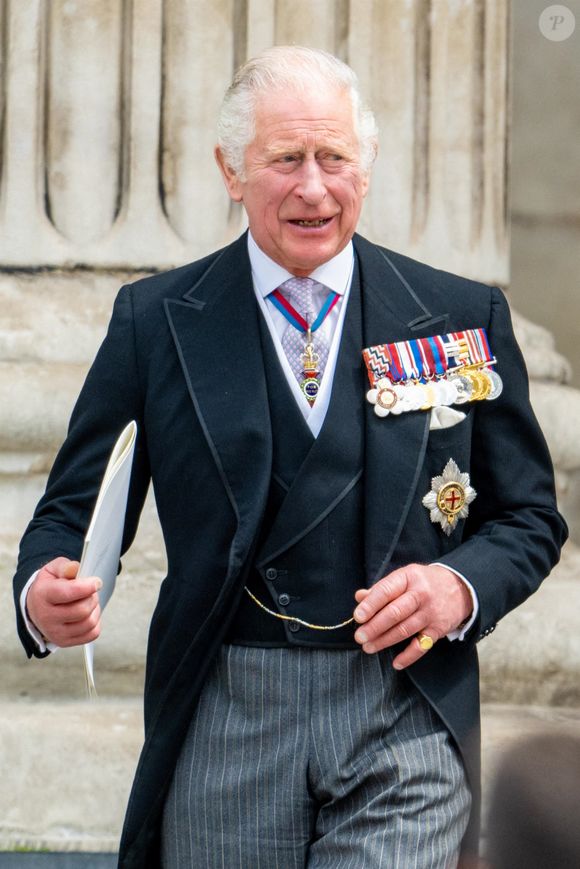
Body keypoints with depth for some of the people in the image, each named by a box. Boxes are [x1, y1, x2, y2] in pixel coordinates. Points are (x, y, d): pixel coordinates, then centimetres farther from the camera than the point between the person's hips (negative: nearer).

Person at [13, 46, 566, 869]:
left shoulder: (462, 317, 6)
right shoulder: (155, 321, 6)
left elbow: (530, 514, 11)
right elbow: (75, 506, 6)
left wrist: (462, 586, -10)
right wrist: (45, 593, -16)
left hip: (406, 727, 0)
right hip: (222, 728, 1)